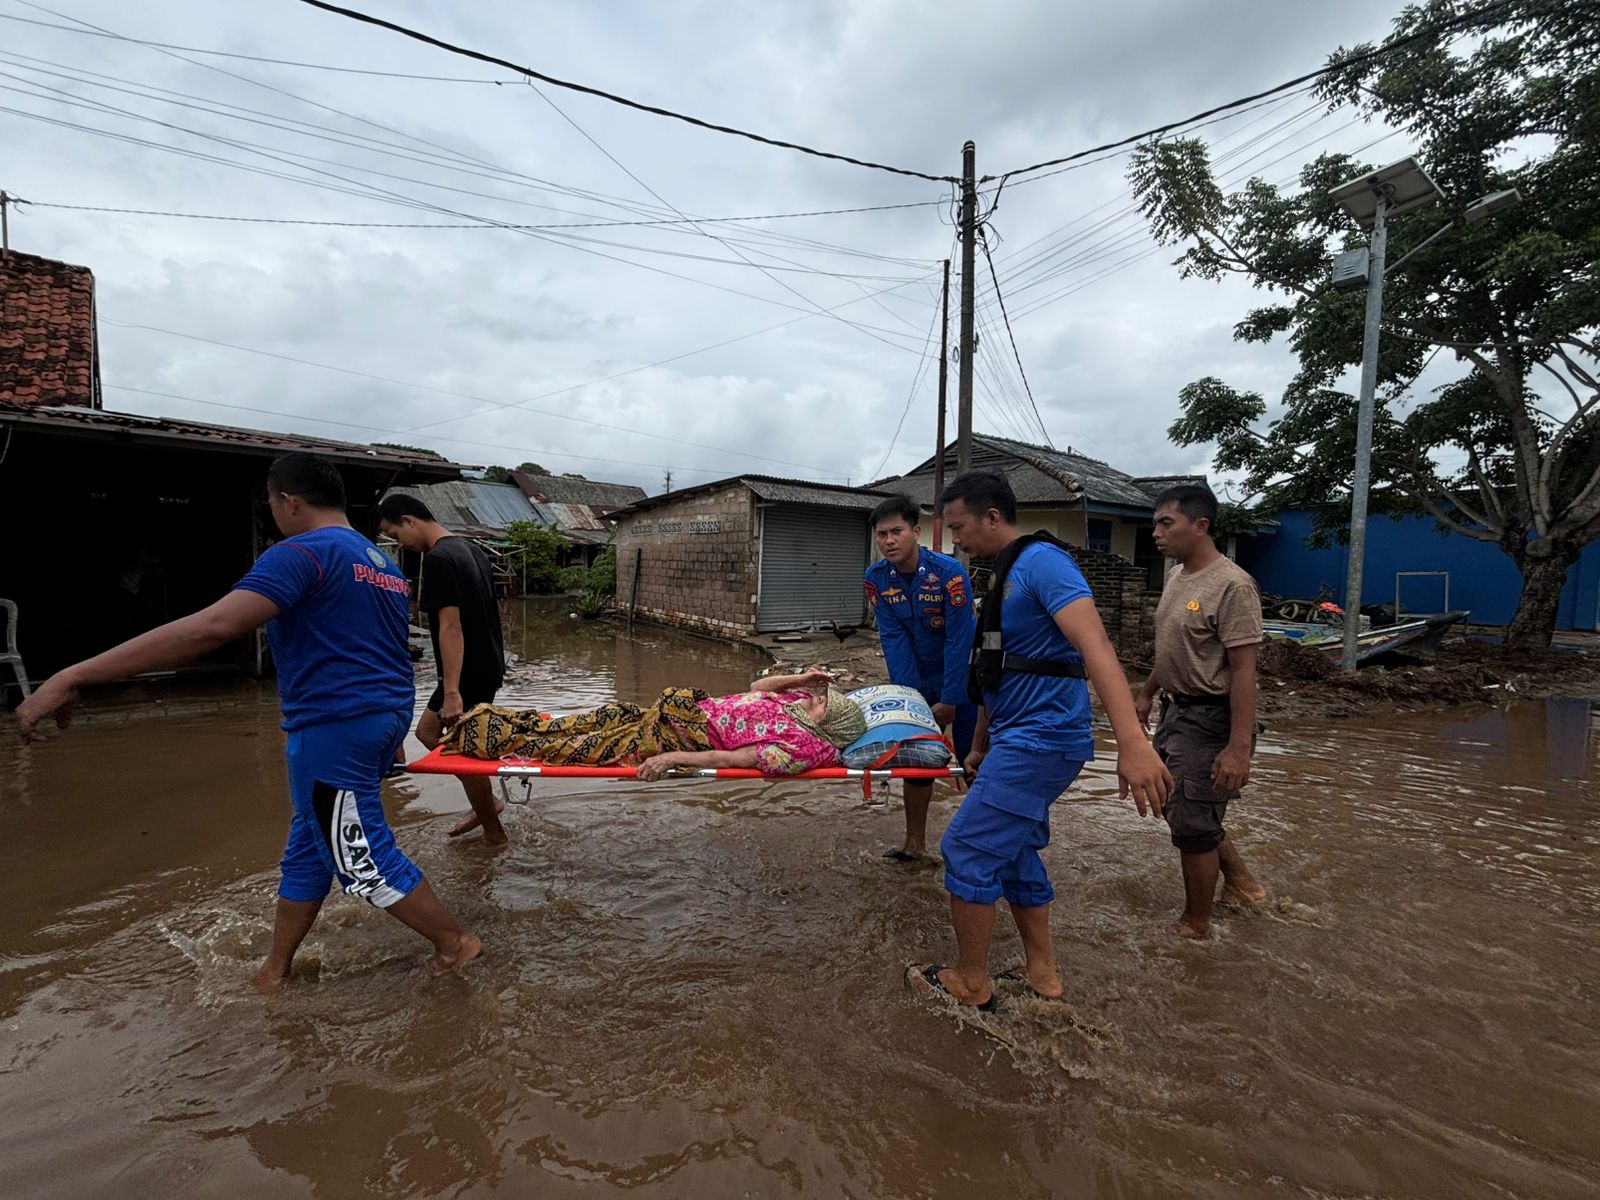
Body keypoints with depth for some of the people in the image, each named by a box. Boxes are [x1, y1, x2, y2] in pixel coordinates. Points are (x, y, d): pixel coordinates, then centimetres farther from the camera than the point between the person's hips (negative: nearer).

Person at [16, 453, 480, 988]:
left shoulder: (301, 554, -14)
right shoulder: (383, 562, 14)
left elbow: (213, 627, -26)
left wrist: (72, 677, -22)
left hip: (335, 728, -9)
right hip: (386, 716, 9)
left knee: (362, 859, 5)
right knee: (309, 846, 21)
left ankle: (455, 942, 16)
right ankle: (275, 968, 35)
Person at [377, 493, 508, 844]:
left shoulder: (438, 559, -18)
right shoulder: (472, 549, 11)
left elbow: (450, 626, -24)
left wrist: (452, 691, -24)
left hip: (469, 673, -10)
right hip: (489, 665, 10)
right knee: (427, 730, 19)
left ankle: (494, 832, 20)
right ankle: (486, 801, 24)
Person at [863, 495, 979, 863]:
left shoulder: (949, 572, -23)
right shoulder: (877, 578, -9)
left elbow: (959, 641, -22)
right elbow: (893, 639, -12)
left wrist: (949, 701, -21)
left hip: (961, 680, -4)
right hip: (917, 680, 5)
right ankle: (915, 844, 23)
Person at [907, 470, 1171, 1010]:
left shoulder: (1040, 561, -15)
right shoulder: (1006, 576, 16)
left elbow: (1095, 647, -29)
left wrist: (1131, 741, -39)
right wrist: (980, 748, 28)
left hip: (1041, 739, -10)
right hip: (1020, 740, 10)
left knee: (967, 850, -3)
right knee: (1014, 853, 17)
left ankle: (970, 983, 14)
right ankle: (1041, 973, 32)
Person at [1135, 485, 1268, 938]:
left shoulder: (1231, 585, -20)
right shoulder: (1177, 577, 7)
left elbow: (1243, 671, -23)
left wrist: (1239, 748, -25)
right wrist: (1148, 692, 24)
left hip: (1208, 720, -9)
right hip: (1175, 712, 9)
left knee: (1191, 823, 1)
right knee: (1175, 805, 21)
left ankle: (1195, 924, 21)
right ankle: (1240, 880, 40)